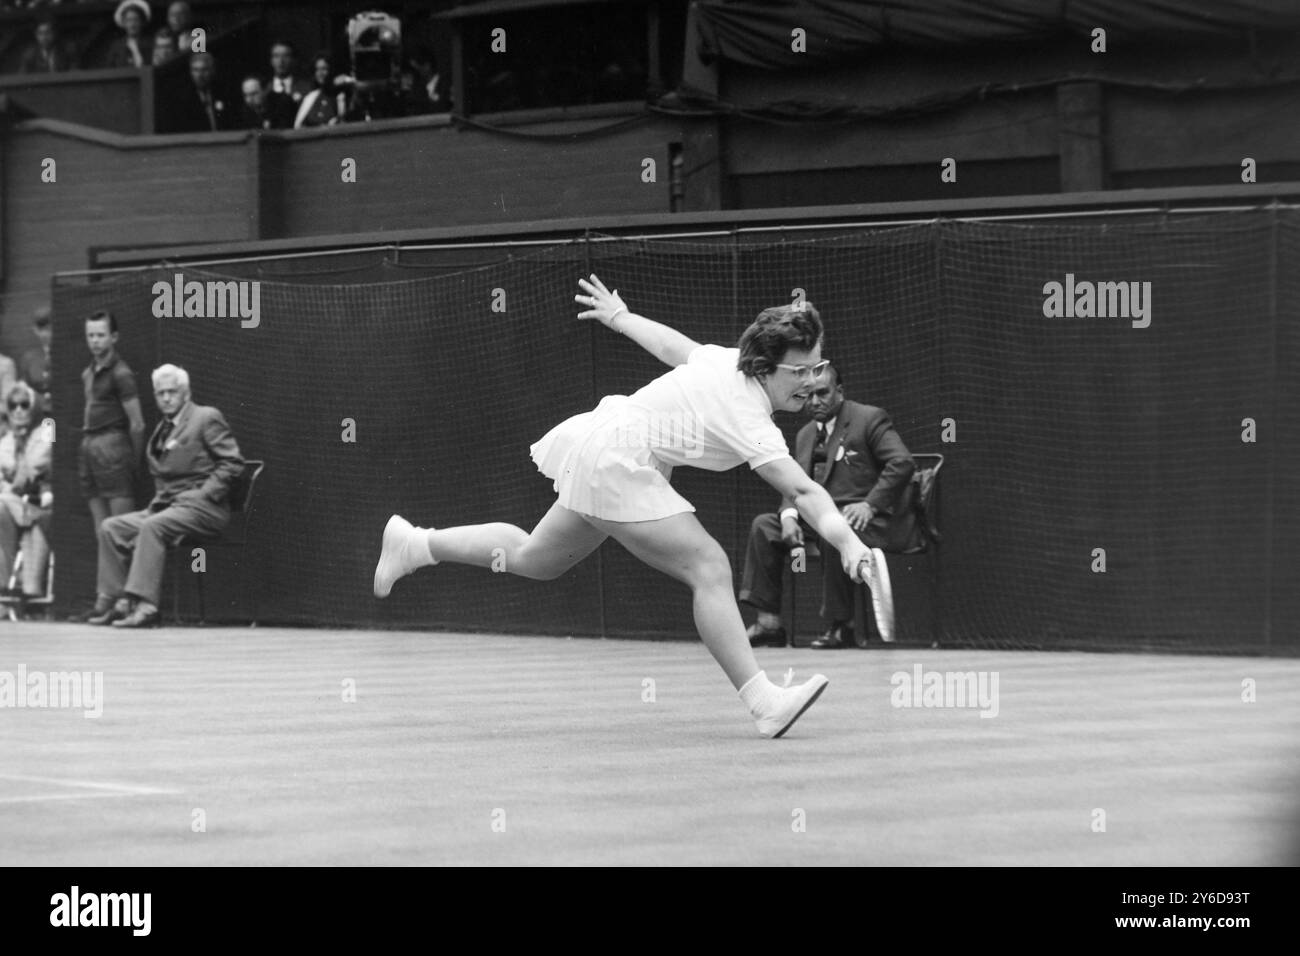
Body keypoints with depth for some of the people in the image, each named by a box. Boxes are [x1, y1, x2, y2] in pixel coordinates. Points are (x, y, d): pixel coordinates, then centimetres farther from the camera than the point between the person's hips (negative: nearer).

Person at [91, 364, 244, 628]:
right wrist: (158, 500, 6)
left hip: (202, 507, -8)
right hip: (166, 506, 8)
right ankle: (119, 602, -10)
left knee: (152, 526, -33)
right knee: (111, 528, -6)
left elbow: (232, 463, -9)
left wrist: (203, 495, -17)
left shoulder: (206, 418, -2)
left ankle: (145, 605, -38)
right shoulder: (162, 429, 22)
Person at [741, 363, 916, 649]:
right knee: (763, 526, -4)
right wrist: (789, 516, -7)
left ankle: (841, 627, -29)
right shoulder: (805, 435, 18)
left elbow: (902, 463, -14)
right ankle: (769, 622, -9)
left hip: (873, 518, -7)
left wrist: (870, 504, -24)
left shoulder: (870, 419, -4)